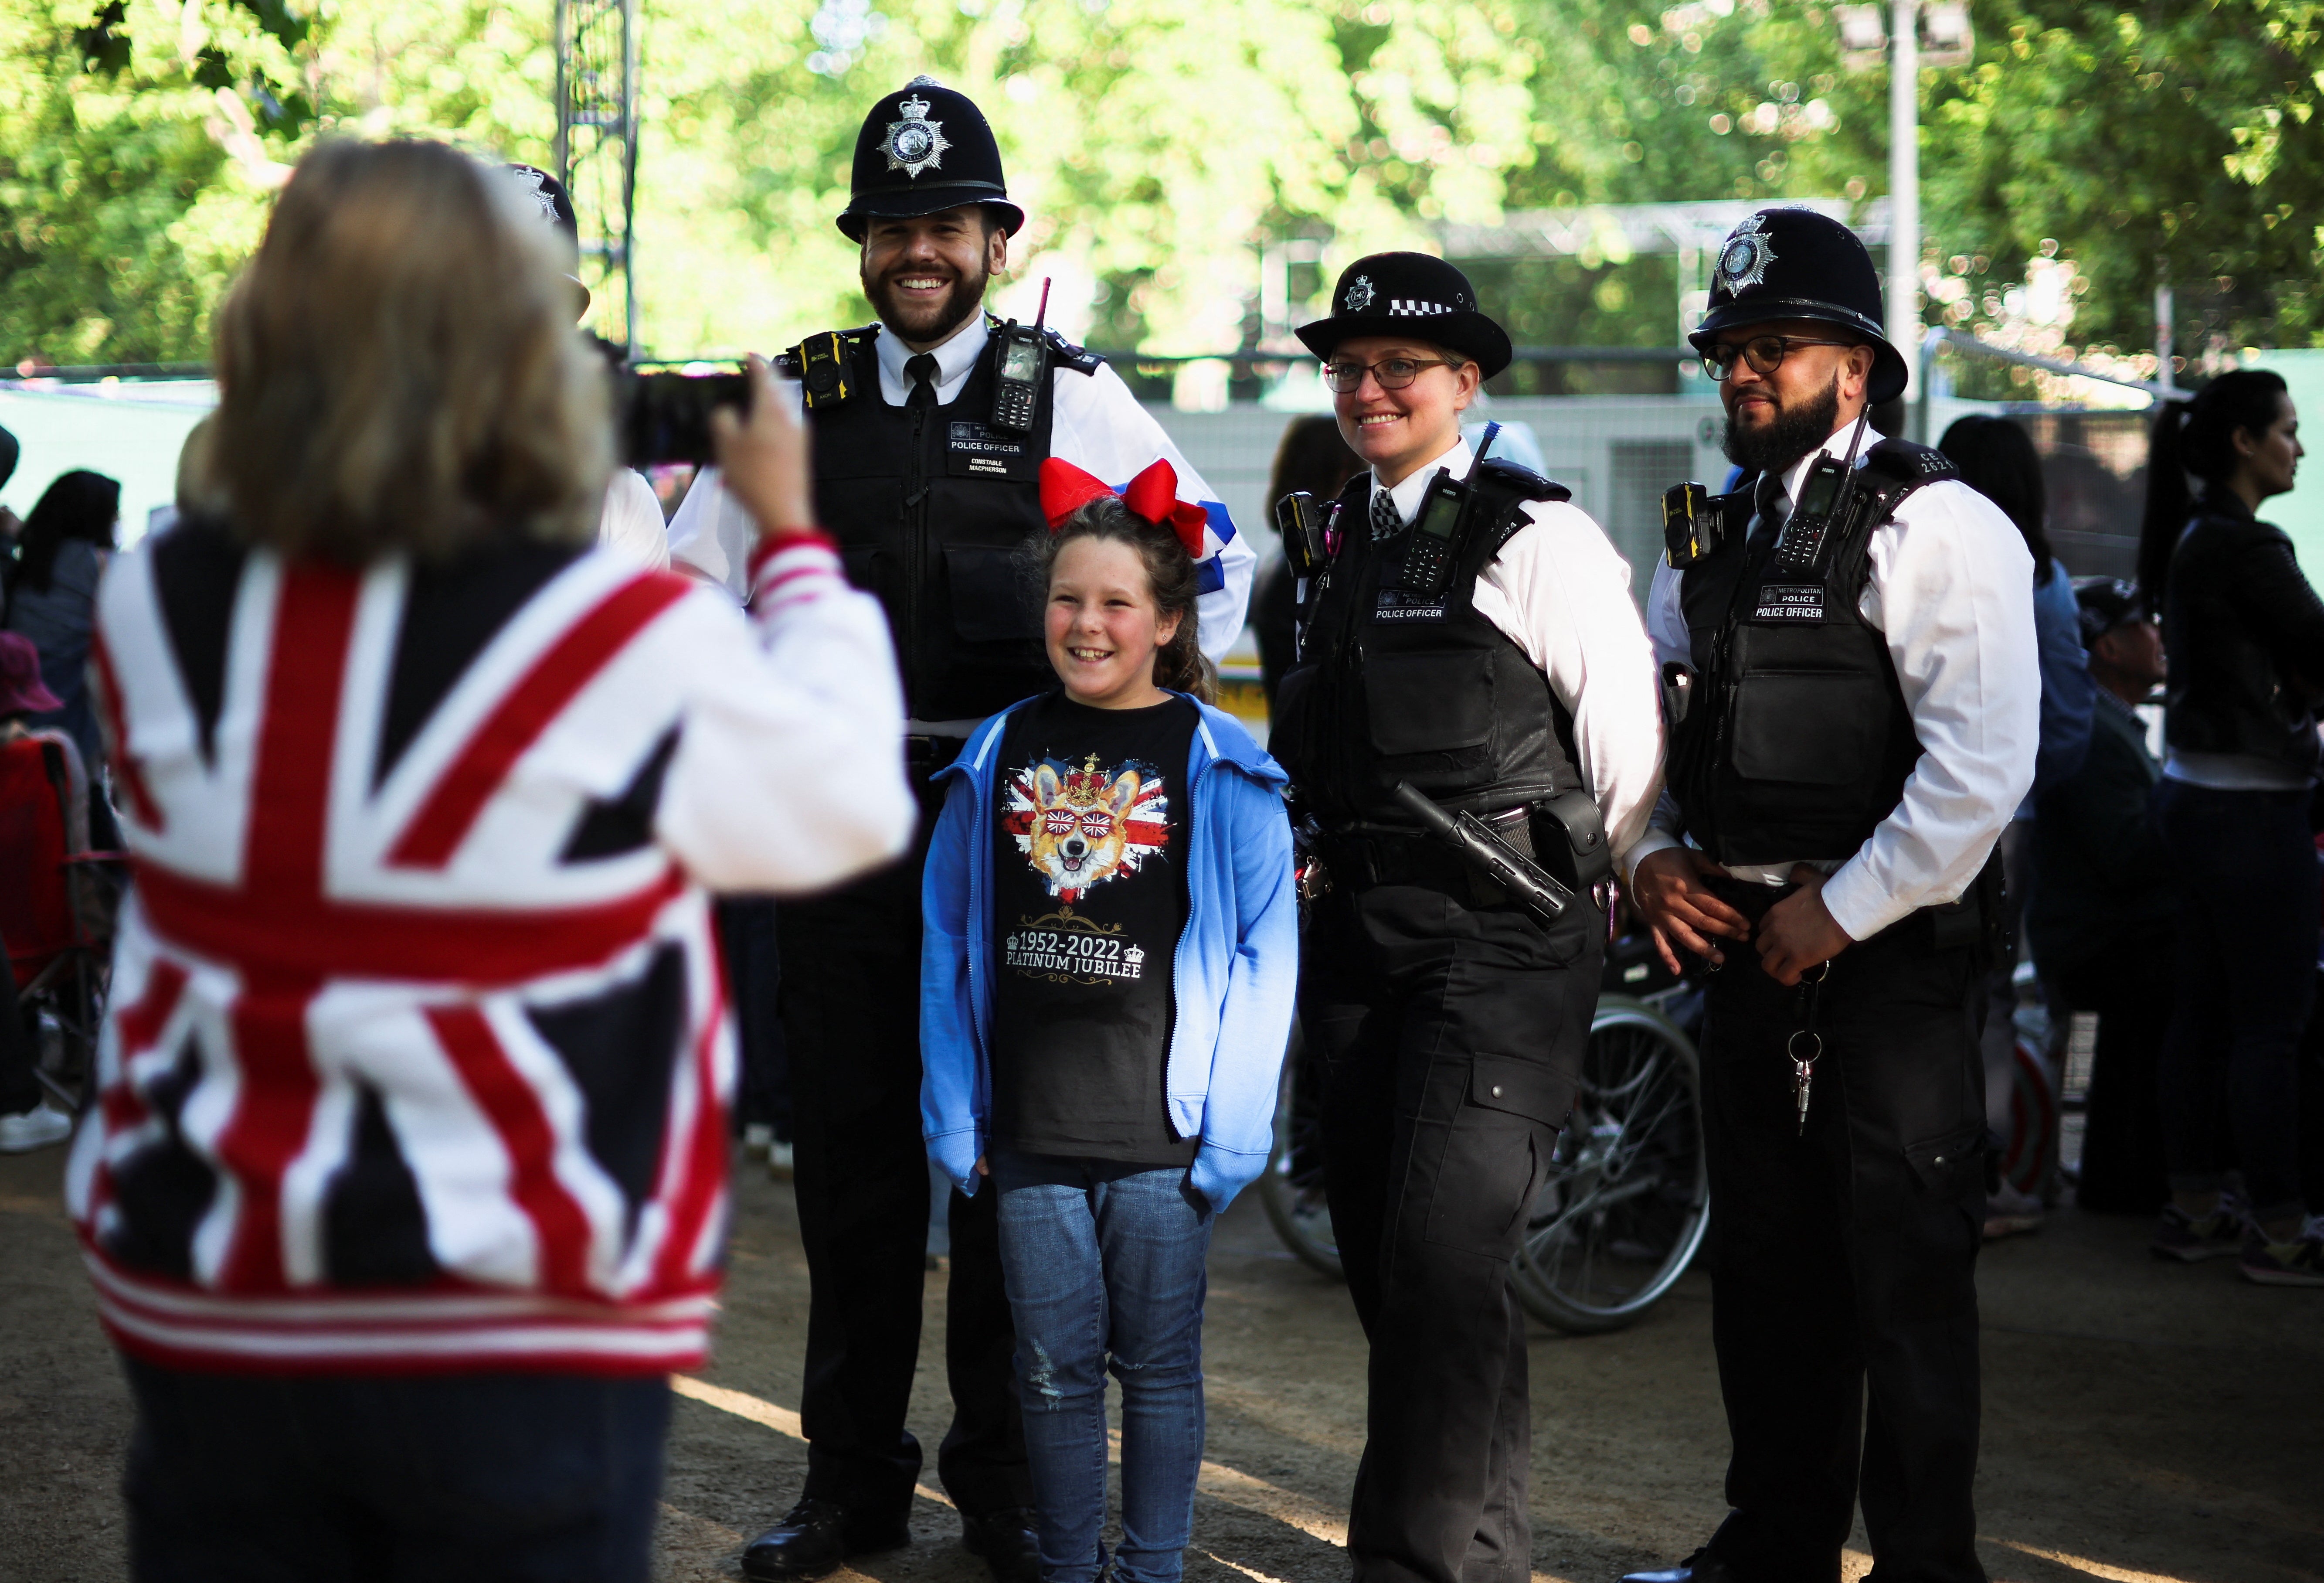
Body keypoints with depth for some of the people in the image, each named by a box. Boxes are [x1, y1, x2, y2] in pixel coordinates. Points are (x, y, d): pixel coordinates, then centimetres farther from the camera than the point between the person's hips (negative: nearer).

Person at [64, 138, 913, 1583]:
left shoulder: (154, 613, -5)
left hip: (208, 1315, 4)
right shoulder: (638, 648, -16)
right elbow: (856, 808, 0)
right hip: (522, 1343, -3)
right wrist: (792, 532, 11)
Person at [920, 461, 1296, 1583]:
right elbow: (948, 944, 10)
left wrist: (1231, 1123, -8)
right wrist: (951, 1114, 6)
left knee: (1158, 1364, 7)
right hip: (1030, 1130, 3)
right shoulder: (997, 756, 6)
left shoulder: (1219, 766, -3)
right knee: (1054, 1367, 9)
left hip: (1162, 1133, -3)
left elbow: (1264, 953, -3)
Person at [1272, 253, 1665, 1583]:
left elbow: (1630, 744, -4)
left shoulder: (1536, 537, -7)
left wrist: (1578, 892, 5)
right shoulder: (1332, 540, 15)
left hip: (1500, 942, -7)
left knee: (1445, 1259, -14)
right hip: (1357, 945, 7)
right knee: (1383, 1260, 10)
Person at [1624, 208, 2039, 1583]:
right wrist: (1653, 855, 4)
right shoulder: (1712, 541, 14)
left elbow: (1985, 766, -18)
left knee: (1904, 1275, -3)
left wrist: (1839, 914, -16)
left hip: (1892, 954, -7)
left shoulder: (1937, 528, -9)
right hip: (1750, 950, 7)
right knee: (1766, 1264, 15)